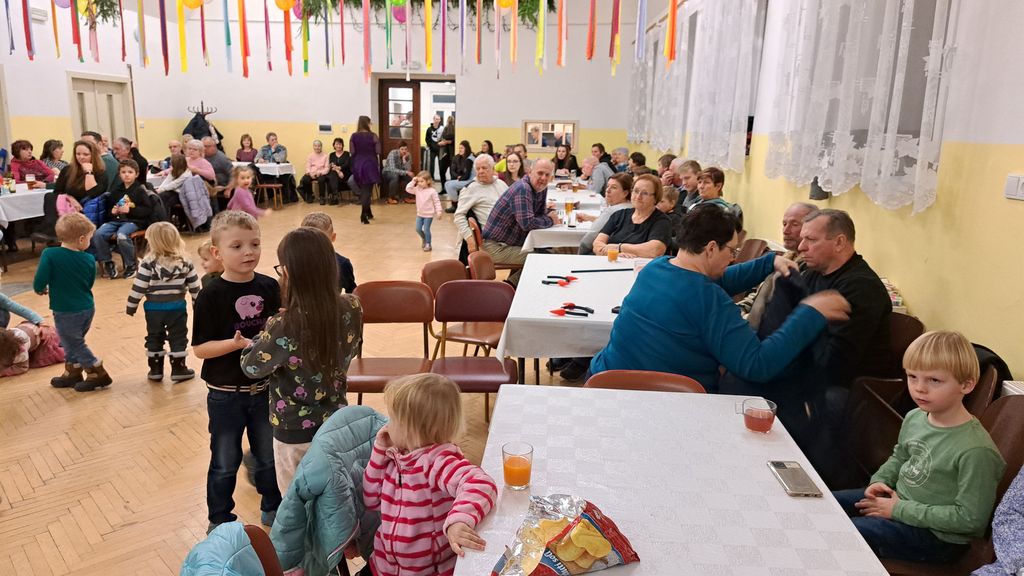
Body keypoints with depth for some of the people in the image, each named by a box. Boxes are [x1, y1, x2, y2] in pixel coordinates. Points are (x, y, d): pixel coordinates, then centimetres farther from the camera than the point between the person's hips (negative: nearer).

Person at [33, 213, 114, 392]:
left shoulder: (49, 255, -18)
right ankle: (71, 373, 36)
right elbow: (89, 285, 6)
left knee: (75, 344, 12)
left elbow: (39, 284, -19)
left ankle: (98, 374, 15)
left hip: (66, 312, -5)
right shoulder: (89, 259, -7)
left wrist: (42, 289, 3)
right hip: (87, 308, 5)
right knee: (73, 341, 24)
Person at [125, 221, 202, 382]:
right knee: (178, 338, 9)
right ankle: (178, 370, 12)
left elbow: (138, 287, -11)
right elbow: (195, 287, 1)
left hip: (154, 308, 0)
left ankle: (155, 370, 20)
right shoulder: (185, 262, -4)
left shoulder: (148, 263, -12)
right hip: (177, 307, 0)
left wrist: (130, 307, 0)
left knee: (154, 339, 14)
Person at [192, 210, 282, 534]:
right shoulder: (211, 295, -14)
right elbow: (199, 348, -13)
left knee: (269, 456, 19)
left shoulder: (269, 287, -4)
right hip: (225, 394, -3)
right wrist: (235, 343, -27)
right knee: (225, 463, 13)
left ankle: (273, 508, 40)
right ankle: (220, 520, 33)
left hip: (265, 389, 3)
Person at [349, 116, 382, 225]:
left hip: (358, 165, 3)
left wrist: (354, 167, 10)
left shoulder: (353, 136, 0)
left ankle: (368, 212, 25)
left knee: (363, 189, 17)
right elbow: (378, 153, -7)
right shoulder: (373, 136, -7)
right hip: (370, 164, -3)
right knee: (367, 190, 0)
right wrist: (378, 166, 6)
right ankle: (363, 215, -5)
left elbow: (352, 153, -1)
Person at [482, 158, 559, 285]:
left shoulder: (541, 188, 6)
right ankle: (510, 285, -2)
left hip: (513, 242, 10)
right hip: (496, 247, -10)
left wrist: (552, 214, -6)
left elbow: (541, 213, 18)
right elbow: (527, 223, -30)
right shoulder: (522, 189, -21)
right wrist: (550, 220, -14)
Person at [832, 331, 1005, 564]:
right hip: (898, 499, 8)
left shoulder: (976, 450, -27)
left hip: (937, 536, -8)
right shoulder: (914, 418, -3)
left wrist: (900, 510, -21)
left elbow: (970, 518, -25)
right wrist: (880, 480, 0)